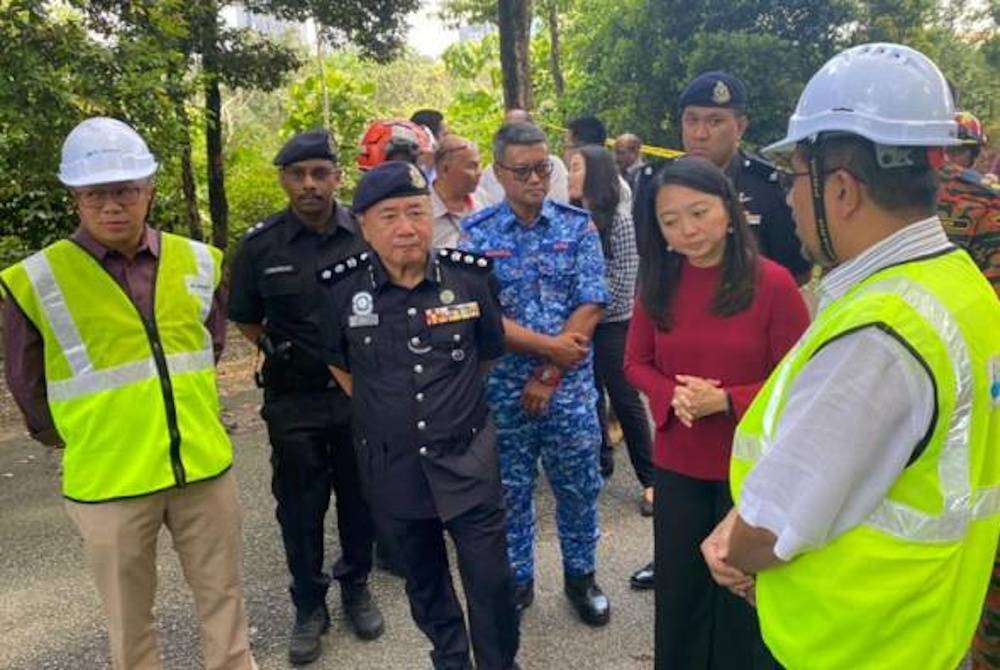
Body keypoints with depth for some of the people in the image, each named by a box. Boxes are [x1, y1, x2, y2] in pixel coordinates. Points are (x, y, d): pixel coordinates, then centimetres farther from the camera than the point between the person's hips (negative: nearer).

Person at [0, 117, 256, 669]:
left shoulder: (198, 261, 1)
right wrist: (65, 437, 12)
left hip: (204, 465, 3)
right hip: (108, 479, -3)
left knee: (222, 593, 17)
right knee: (130, 618, 14)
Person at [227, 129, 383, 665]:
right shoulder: (259, 245, -7)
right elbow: (246, 321, 6)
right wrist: (280, 352, -2)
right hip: (294, 399, 0)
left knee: (359, 498, 15)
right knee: (300, 507, 11)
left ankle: (356, 588, 38)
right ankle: (309, 605, 31)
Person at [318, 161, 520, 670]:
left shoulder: (470, 275, -10)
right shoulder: (341, 288, -10)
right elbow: (337, 363, 10)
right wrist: (380, 408, 8)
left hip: (467, 459, -1)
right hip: (393, 466, 1)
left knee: (491, 581, 5)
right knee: (424, 581, 19)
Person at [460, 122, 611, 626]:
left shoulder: (577, 226, -1)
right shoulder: (475, 234, -3)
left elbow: (590, 305, -8)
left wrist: (549, 375, -12)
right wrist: (549, 346, -16)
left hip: (571, 385, 1)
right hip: (503, 388, 0)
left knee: (578, 487, 13)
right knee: (510, 490, 14)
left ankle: (581, 576, 34)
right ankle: (517, 579, 33)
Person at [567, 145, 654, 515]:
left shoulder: (619, 217, -10)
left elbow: (624, 279, -11)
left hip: (611, 324, -5)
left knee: (625, 400, 0)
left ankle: (650, 480, 11)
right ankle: (599, 458, 32)